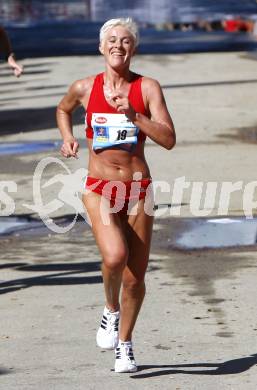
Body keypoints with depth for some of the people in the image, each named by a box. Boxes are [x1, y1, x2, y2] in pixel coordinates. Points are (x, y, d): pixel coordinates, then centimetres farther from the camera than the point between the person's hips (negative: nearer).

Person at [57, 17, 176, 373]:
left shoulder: (148, 88, -3)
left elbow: (169, 140, -12)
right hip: (99, 189, -1)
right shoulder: (85, 88, 1)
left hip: (138, 189, 1)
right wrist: (68, 137, 6)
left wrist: (134, 115, -23)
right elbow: (62, 109, 24)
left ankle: (124, 343, 28)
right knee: (114, 255, -27)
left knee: (135, 276, 6)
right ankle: (111, 311, 4)